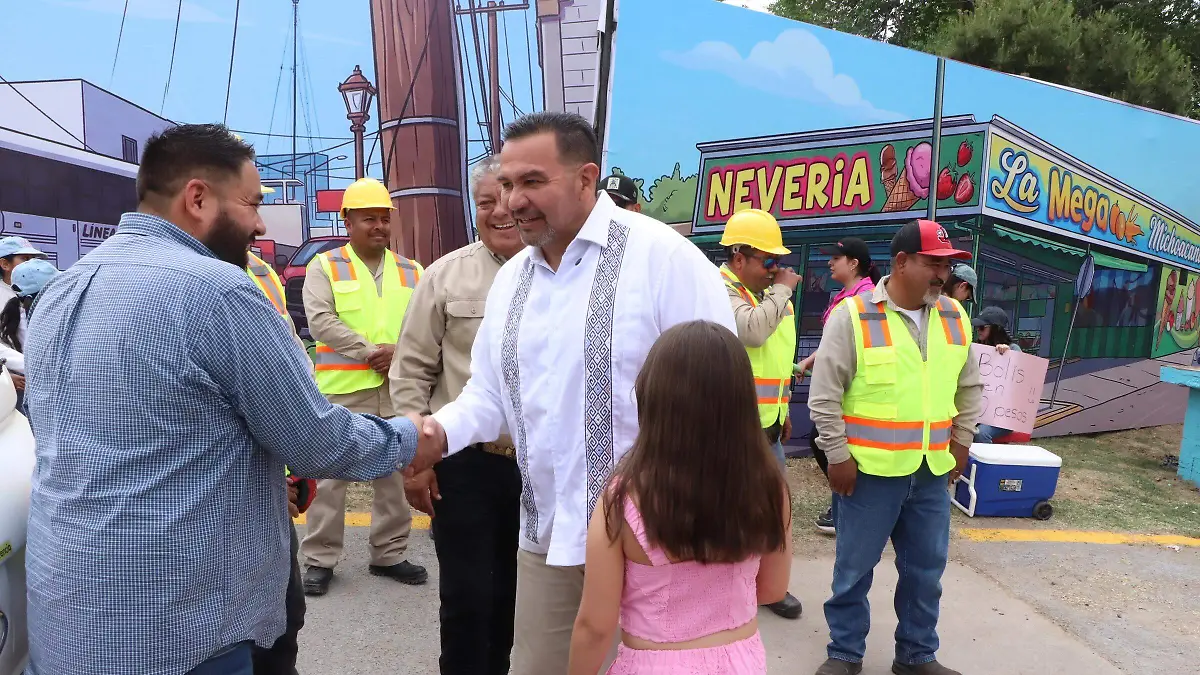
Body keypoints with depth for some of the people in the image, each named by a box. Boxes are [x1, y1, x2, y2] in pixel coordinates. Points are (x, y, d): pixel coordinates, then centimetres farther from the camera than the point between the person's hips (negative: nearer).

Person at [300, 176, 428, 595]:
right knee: (329, 476, 2)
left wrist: (401, 353, -13)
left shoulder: (412, 272, 12)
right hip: (341, 390, -3)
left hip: (398, 391, 4)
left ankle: (389, 555, 23)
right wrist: (373, 351, -14)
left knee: (396, 475, 10)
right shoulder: (324, 267, 2)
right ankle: (319, 560, 15)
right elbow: (321, 321, -11)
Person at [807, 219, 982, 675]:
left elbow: (969, 387, 18)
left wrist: (961, 442, 15)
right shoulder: (853, 315, -12)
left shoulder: (954, 317, 5)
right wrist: (838, 457, -11)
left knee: (926, 567, 16)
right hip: (869, 470, -5)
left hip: (932, 470, 5)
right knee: (855, 566, 8)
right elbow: (824, 395, -11)